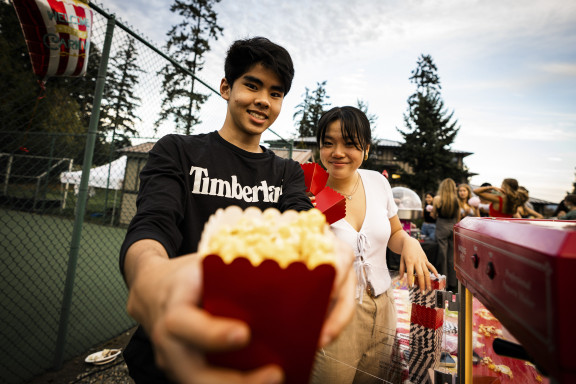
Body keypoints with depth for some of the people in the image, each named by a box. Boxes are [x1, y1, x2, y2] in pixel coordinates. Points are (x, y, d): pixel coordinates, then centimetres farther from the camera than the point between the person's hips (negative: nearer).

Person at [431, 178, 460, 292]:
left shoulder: (437, 198, -6)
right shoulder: (456, 200, 1)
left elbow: (433, 215, 3)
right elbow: (458, 217, 9)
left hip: (441, 227, -3)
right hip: (453, 227, 3)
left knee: (443, 255, 4)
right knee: (452, 256, 10)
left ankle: (444, 284, 11)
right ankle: (453, 284, 18)